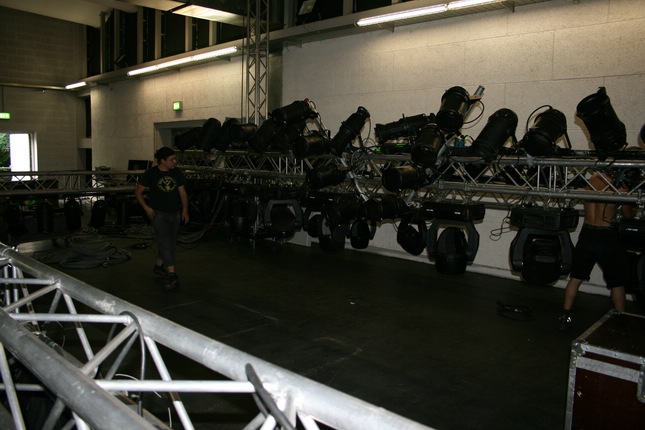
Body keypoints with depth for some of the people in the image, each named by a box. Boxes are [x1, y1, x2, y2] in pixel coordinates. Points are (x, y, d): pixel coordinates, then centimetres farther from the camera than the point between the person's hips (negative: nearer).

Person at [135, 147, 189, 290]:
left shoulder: (177, 173, 4)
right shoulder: (150, 173, -8)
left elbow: (182, 192, 8)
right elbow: (138, 192, -2)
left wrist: (185, 210, 0)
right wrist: (146, 208, -13)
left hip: (175, 213, 5)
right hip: (158, 213, -5)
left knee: (171, 243, 13)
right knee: (165, 242, -13)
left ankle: (158, 266, 34)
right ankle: (171, 274, -17)